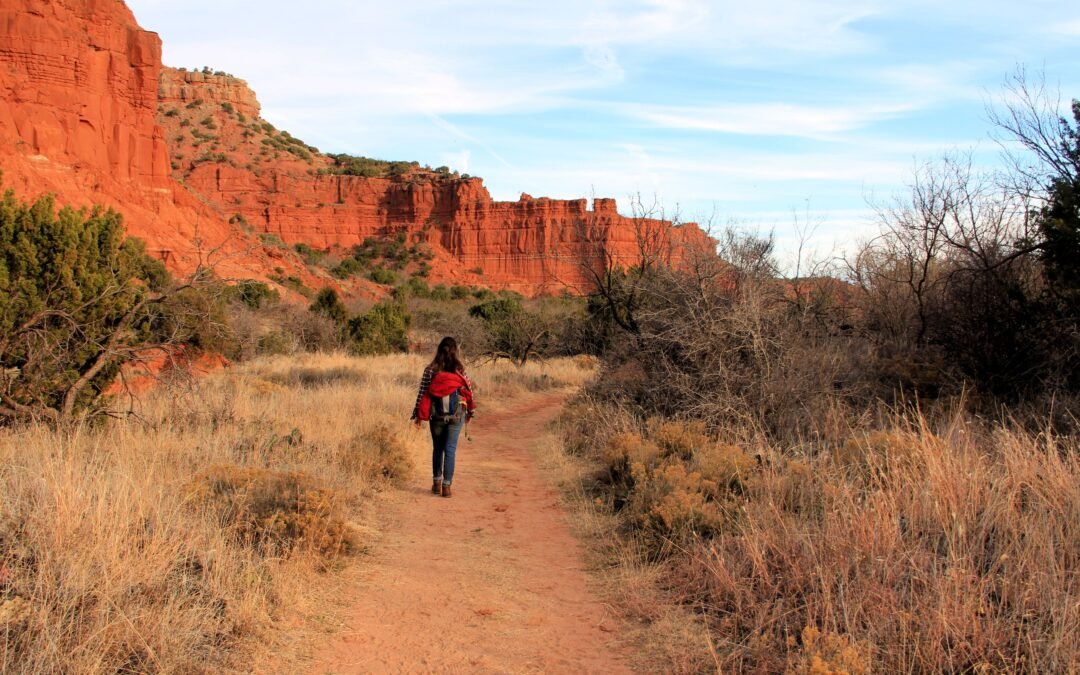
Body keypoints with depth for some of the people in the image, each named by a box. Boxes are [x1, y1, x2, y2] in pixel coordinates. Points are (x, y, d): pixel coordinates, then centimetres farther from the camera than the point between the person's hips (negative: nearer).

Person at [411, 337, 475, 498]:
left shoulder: (430, 369, -2)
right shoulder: (460, 369, -2)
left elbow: (422, 393, -3)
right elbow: (468, 390, 0)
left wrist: (418, 414, 3)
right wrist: (471, 411, 13)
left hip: (436, 414, 1)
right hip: (456, 414, -1)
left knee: (437, 448, 15)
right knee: (450, 449, 3)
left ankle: (437, 483, 21)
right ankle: (446, 485, 1)